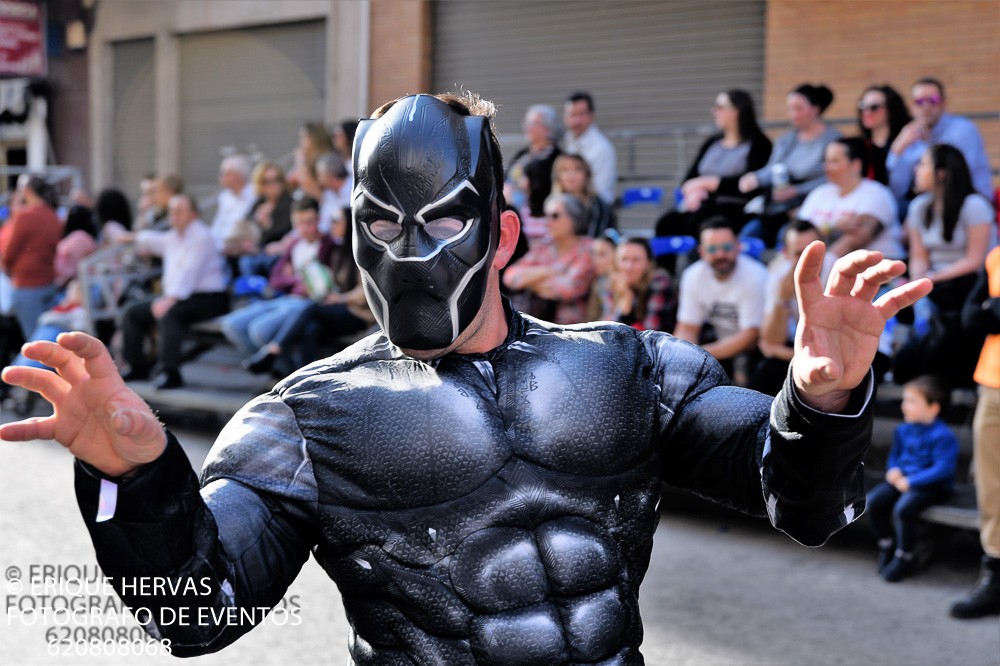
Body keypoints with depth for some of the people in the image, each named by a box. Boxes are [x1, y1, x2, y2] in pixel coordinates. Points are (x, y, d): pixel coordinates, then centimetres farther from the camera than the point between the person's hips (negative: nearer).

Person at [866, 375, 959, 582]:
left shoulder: (942, 435, -16)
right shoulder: (903, 430, 9)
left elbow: (943, 469, -20)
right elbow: (894, 455, 23)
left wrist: (910, 482, -23)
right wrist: (893, 470, -1)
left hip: (933, 485, -7)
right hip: (902, 479, 7)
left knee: (903, 508, -30)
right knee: (873, 501, -14)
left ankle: (904, 558, -10)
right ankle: (886, 545, 7)